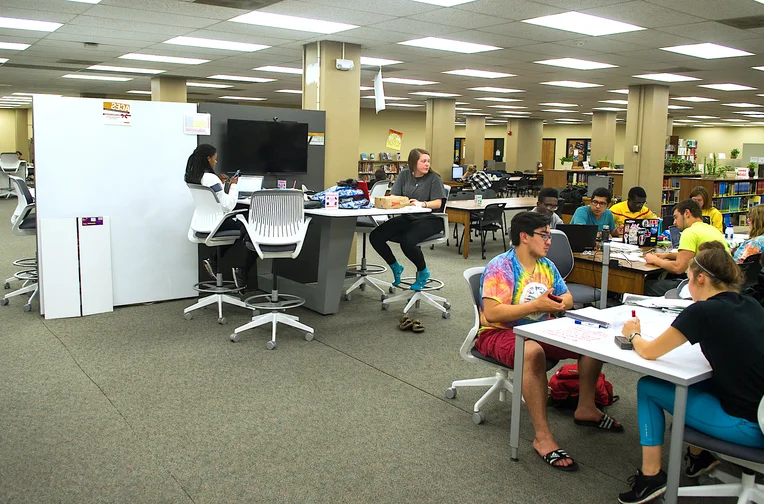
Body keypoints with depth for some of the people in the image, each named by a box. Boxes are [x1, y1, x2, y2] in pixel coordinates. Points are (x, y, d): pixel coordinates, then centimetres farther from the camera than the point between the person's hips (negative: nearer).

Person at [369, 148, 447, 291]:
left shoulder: (434, 178, -2)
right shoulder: (404, 174, 10)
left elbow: (438, 203, -11)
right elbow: (393, 197, 3)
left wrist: (422, 204, -30)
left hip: (429, 220, -5)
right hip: (407, 218, 5)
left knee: (407, 241, -34)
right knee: (375, 236, -11)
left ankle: (423, 272, -3)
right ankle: (395, 267, 12)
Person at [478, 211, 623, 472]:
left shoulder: (546, 265, 8)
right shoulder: (500, 267, -17)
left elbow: (567, 297, 19)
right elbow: (491, 314, -27)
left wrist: (561, 302, -7)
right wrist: (537, 306, -27)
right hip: (499, 333, -8)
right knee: (533, 352, -40)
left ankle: (586, 408, 15)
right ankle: (542, 437, -34)